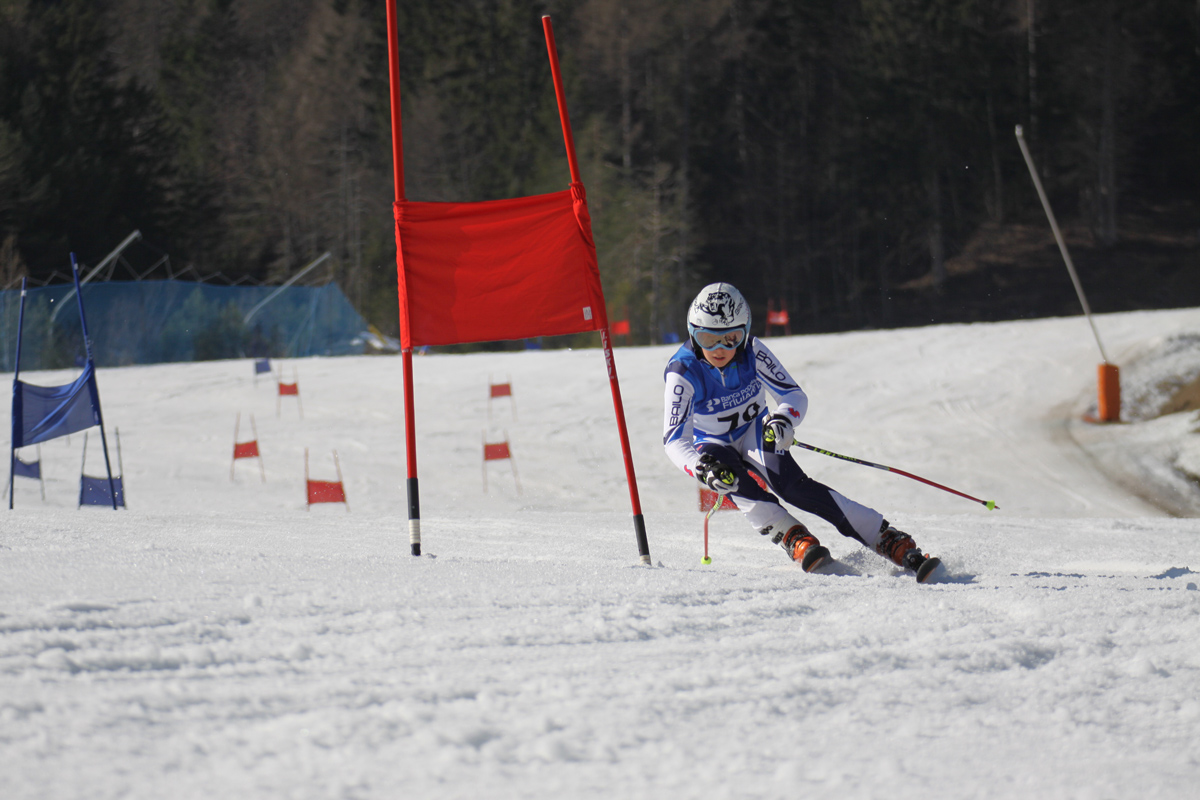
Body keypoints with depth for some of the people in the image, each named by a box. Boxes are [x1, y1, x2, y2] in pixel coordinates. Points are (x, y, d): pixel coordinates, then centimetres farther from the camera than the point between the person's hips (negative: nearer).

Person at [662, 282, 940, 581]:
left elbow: (795, 395, -14)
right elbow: (674, 440, -25)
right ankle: (794, 538, -44)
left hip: (756, 436, 0)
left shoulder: (752, 352, -17)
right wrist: (701, 468, -46)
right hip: (714, 446, 0)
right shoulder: (683, 372, -22)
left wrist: (784, 418, -39)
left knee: (790, 483, -29)